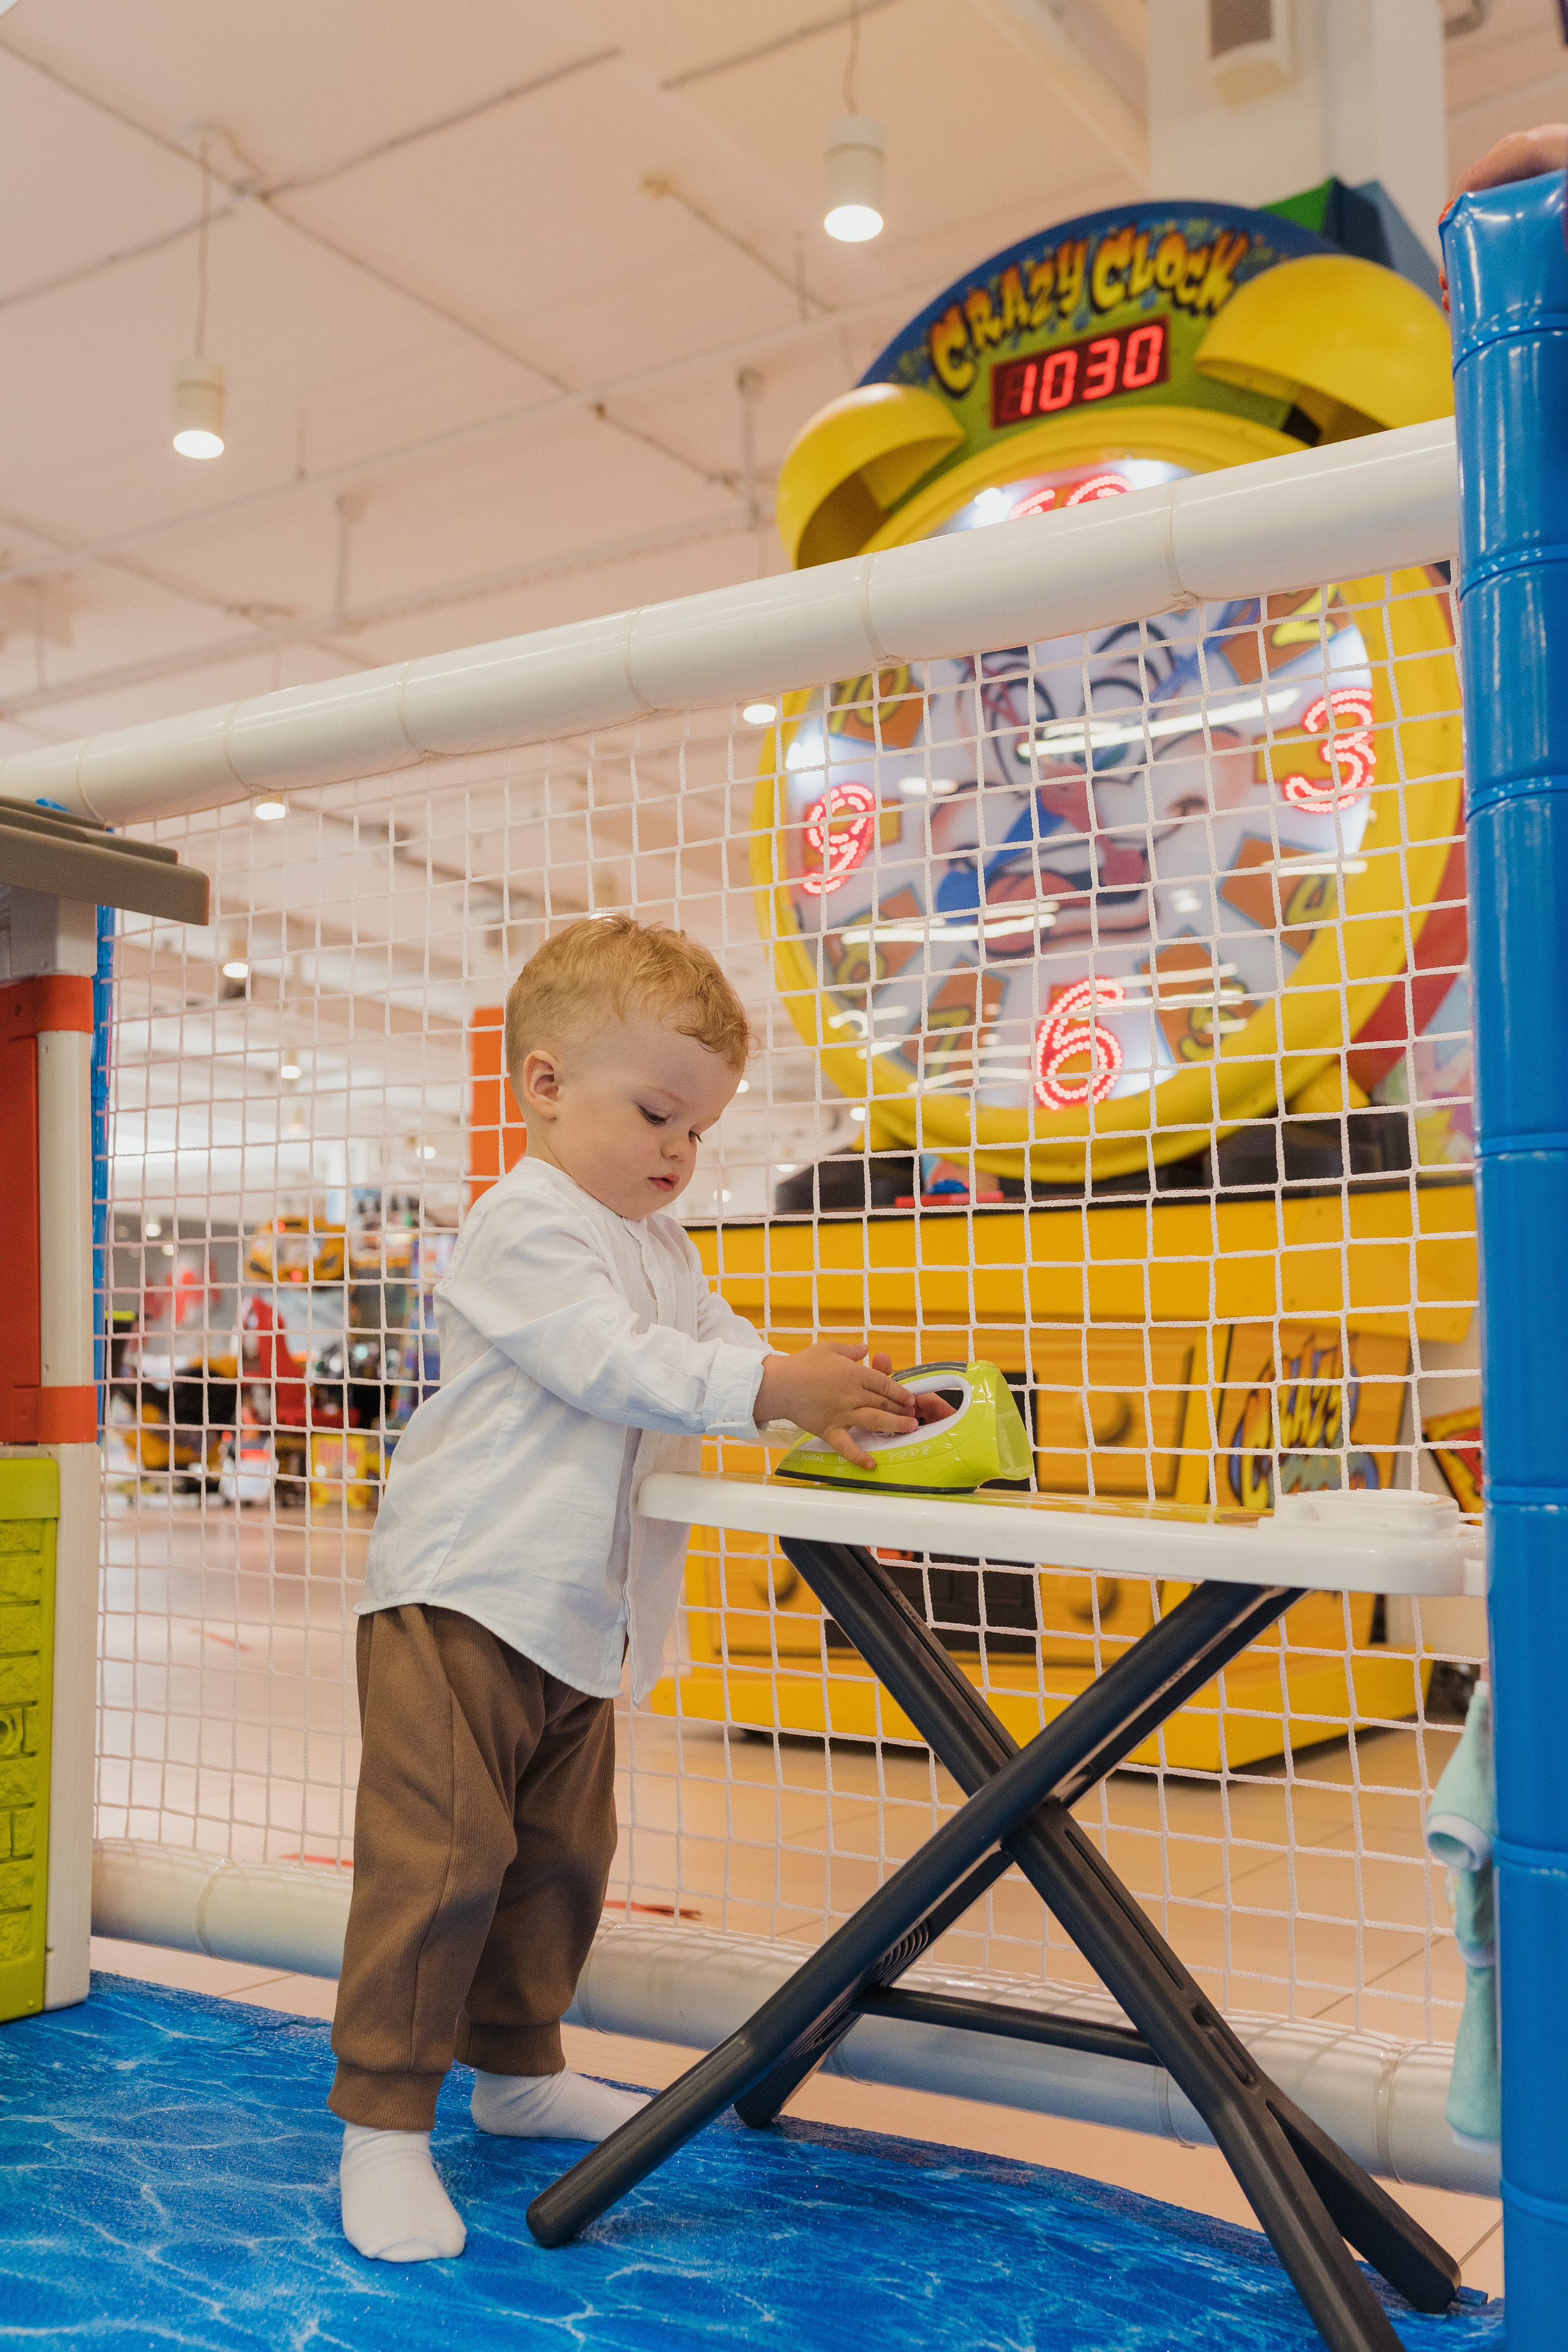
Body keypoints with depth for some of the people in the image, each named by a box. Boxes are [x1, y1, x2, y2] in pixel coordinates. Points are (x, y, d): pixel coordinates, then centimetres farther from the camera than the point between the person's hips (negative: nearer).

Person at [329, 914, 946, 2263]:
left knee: (562, 1856, 17)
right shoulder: (524, 1227, -14)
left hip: (580, 1619, 9)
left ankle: (518, 2066, 33)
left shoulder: (665, 1250, 16)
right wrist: (776, 1389, -29)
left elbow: (726, 1357, 12)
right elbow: (618, 1367, -25)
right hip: (459, 1598, -9)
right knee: (441, 1854, -8)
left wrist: (842, 1398, -7)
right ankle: (382, 2123, 4)